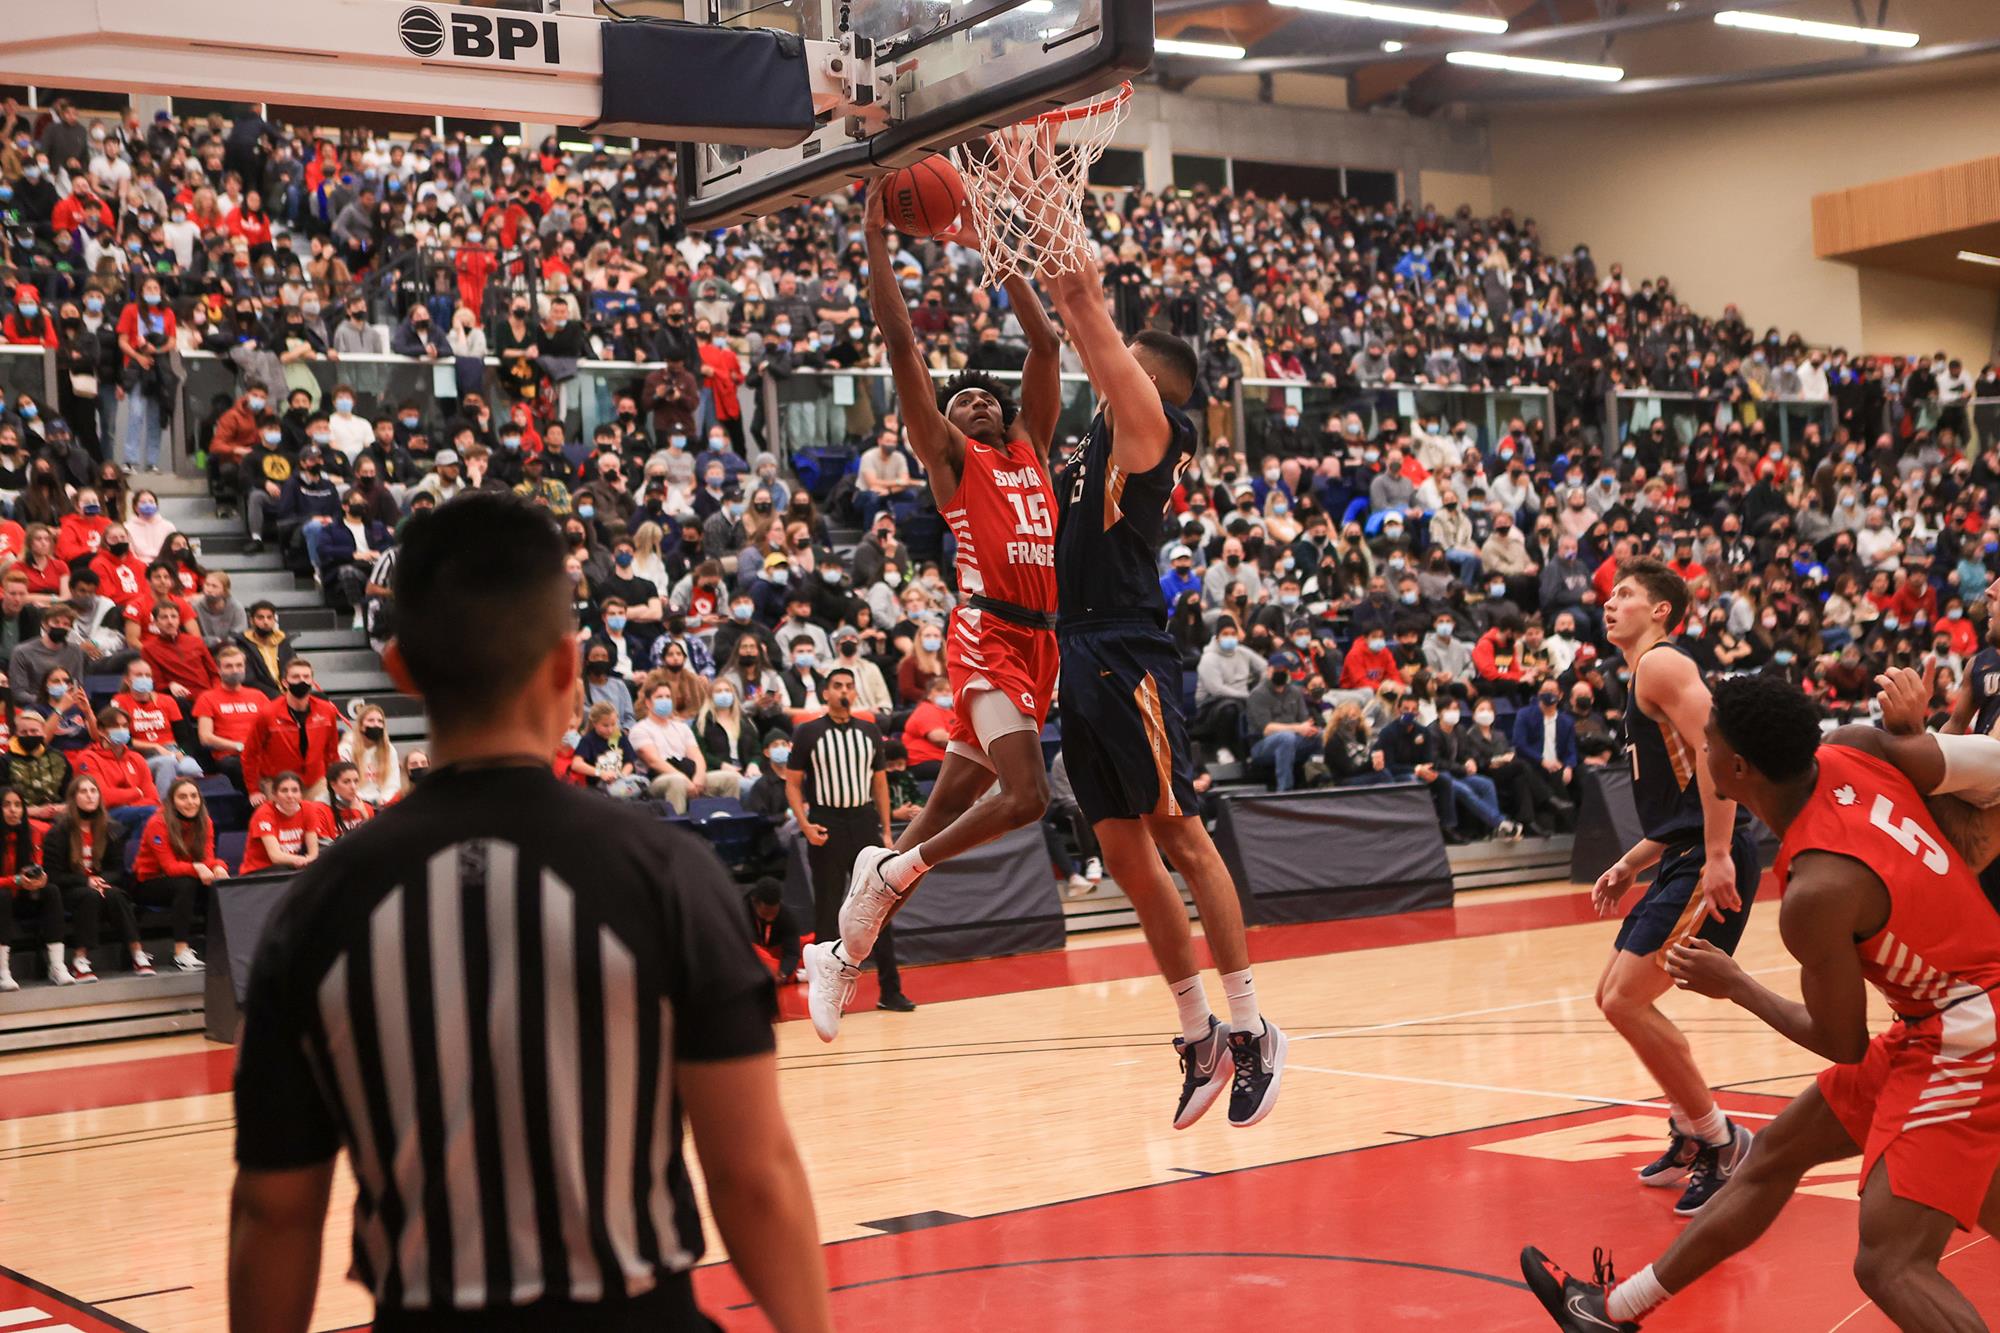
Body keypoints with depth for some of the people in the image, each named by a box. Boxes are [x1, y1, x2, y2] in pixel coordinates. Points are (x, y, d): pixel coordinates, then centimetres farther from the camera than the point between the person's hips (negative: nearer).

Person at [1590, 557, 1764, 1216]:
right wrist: (1628, 866, 20)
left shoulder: (1663, 664, -8)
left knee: (1626, 1001, -14)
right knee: (1614, 997, 16)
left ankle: (1722, 1144, -3)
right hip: (1684, 861, 10)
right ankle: (1691, 1135, 27)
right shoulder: (1643, 678, 23)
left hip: (1710, 863, -10)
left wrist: (1718, 858, -27)